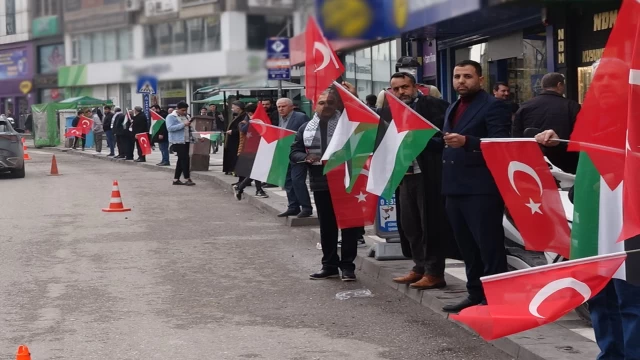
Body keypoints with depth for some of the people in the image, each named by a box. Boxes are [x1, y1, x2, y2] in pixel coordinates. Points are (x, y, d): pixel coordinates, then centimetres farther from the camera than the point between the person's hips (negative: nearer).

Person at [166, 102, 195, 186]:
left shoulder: (186, 116, 17)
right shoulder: (171, 117, -6)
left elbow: (189, 128, 25)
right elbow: (169, 128, -20)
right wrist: (183, 124, -24)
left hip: (186, 141, 8)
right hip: (178, 141, -8)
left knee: (181, 160, 10)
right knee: (185, 159, -13)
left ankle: (176, 179, 17)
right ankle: (187, 179, -9)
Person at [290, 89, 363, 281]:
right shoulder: (306, 128, 9)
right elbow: (294, 152, 9)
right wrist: (306, 158, -11)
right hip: (320, 183, 4)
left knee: (349, 223, 0)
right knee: (326, 225, 11)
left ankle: (347, 265, 7)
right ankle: (329, 265, 20)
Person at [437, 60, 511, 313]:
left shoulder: (493, 106, -7)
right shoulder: (452, 109, 20)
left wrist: (466, 141, -29)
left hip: (482, 189, -8)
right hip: (455, 189, 9)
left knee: (489, 246, -4)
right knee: (467, 248, 14)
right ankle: (475, 295, 22)